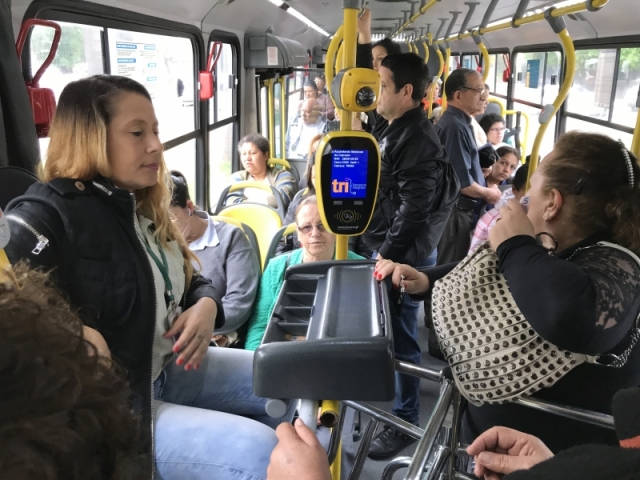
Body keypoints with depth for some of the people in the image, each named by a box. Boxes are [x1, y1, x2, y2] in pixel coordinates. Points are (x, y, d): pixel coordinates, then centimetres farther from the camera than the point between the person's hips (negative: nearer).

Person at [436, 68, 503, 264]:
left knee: (446, 267, 17)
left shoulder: (458, 122, 12)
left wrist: (487, 188, 10)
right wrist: (489, 193, -7)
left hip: (458, 209, 10)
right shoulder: (455, 126, -20)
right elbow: (462, 182, -24)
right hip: (455, 212, -10)